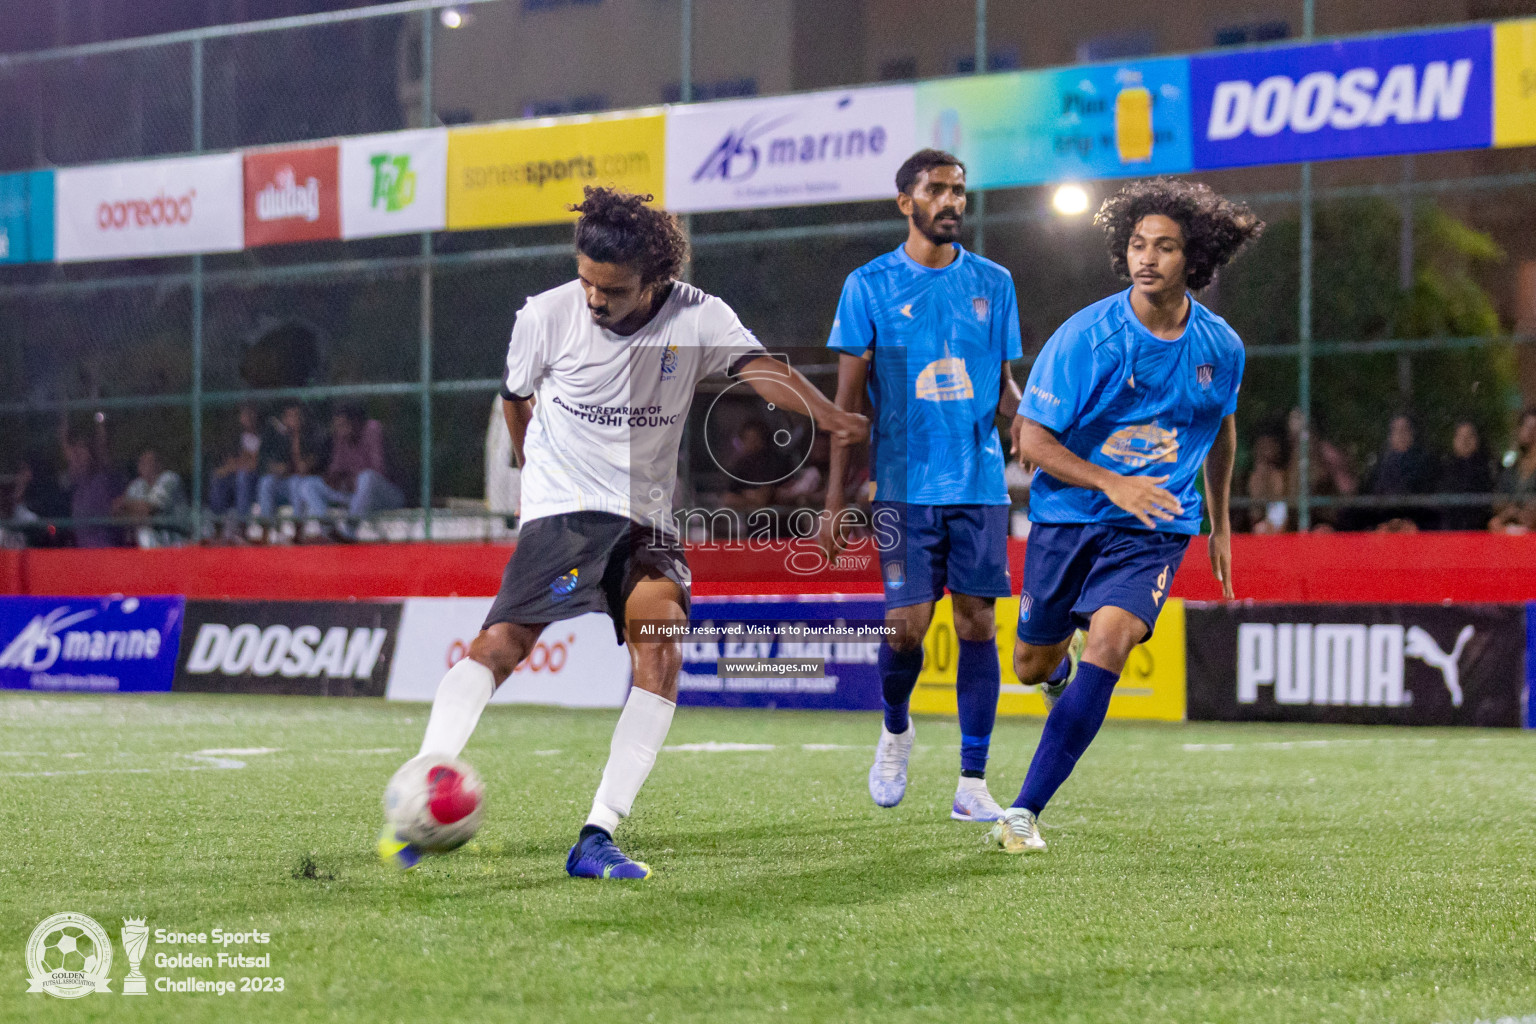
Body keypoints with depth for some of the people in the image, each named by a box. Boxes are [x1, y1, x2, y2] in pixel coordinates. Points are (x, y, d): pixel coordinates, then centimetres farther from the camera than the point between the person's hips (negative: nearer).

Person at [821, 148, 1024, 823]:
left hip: (980, 483, 2)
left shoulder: (993, 283, 10)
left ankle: (972, 784, 2)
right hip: (904, 484, -2)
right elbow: (850, 397, 3)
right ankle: (895, 728, 25)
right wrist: (838, 499, -1)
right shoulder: (869, 285, 3)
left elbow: (1005, 388, 14)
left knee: (977, 622, -2)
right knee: (906, 624, -8)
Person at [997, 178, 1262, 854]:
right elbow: (1032, 438, -12)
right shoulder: (1084, 337, -14)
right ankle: (1060, 671, 55)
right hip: (1069, 515, 0)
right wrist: (1112, 483, -26)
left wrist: (1221, 524, 24)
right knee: (1030, 666, 12)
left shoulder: (1220, 348, -3)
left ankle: (1025, 811, -23)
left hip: (1156, 526, 0)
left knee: (1110, 640, -25)